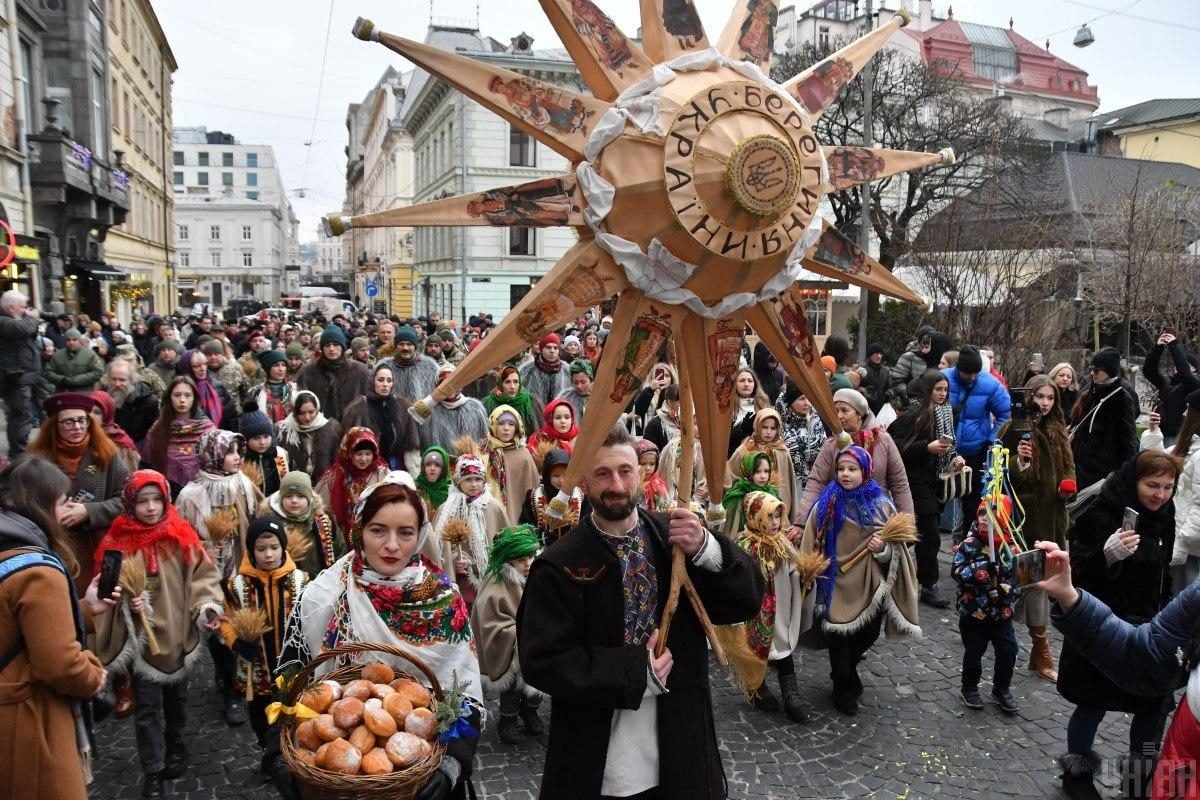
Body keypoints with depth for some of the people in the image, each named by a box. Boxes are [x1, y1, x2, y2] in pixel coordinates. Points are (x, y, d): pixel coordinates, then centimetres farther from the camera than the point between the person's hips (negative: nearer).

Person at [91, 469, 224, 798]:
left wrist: (208, 607, -20)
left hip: (178, 634, 2)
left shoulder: (182, 535, -7)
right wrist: (126, 600, -21)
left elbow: (202, 575, -5)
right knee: (147, 707, 4)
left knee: (176, 698, 21)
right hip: (141, 639, -2)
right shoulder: (118, 541, -10)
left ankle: (176, 749, 44)